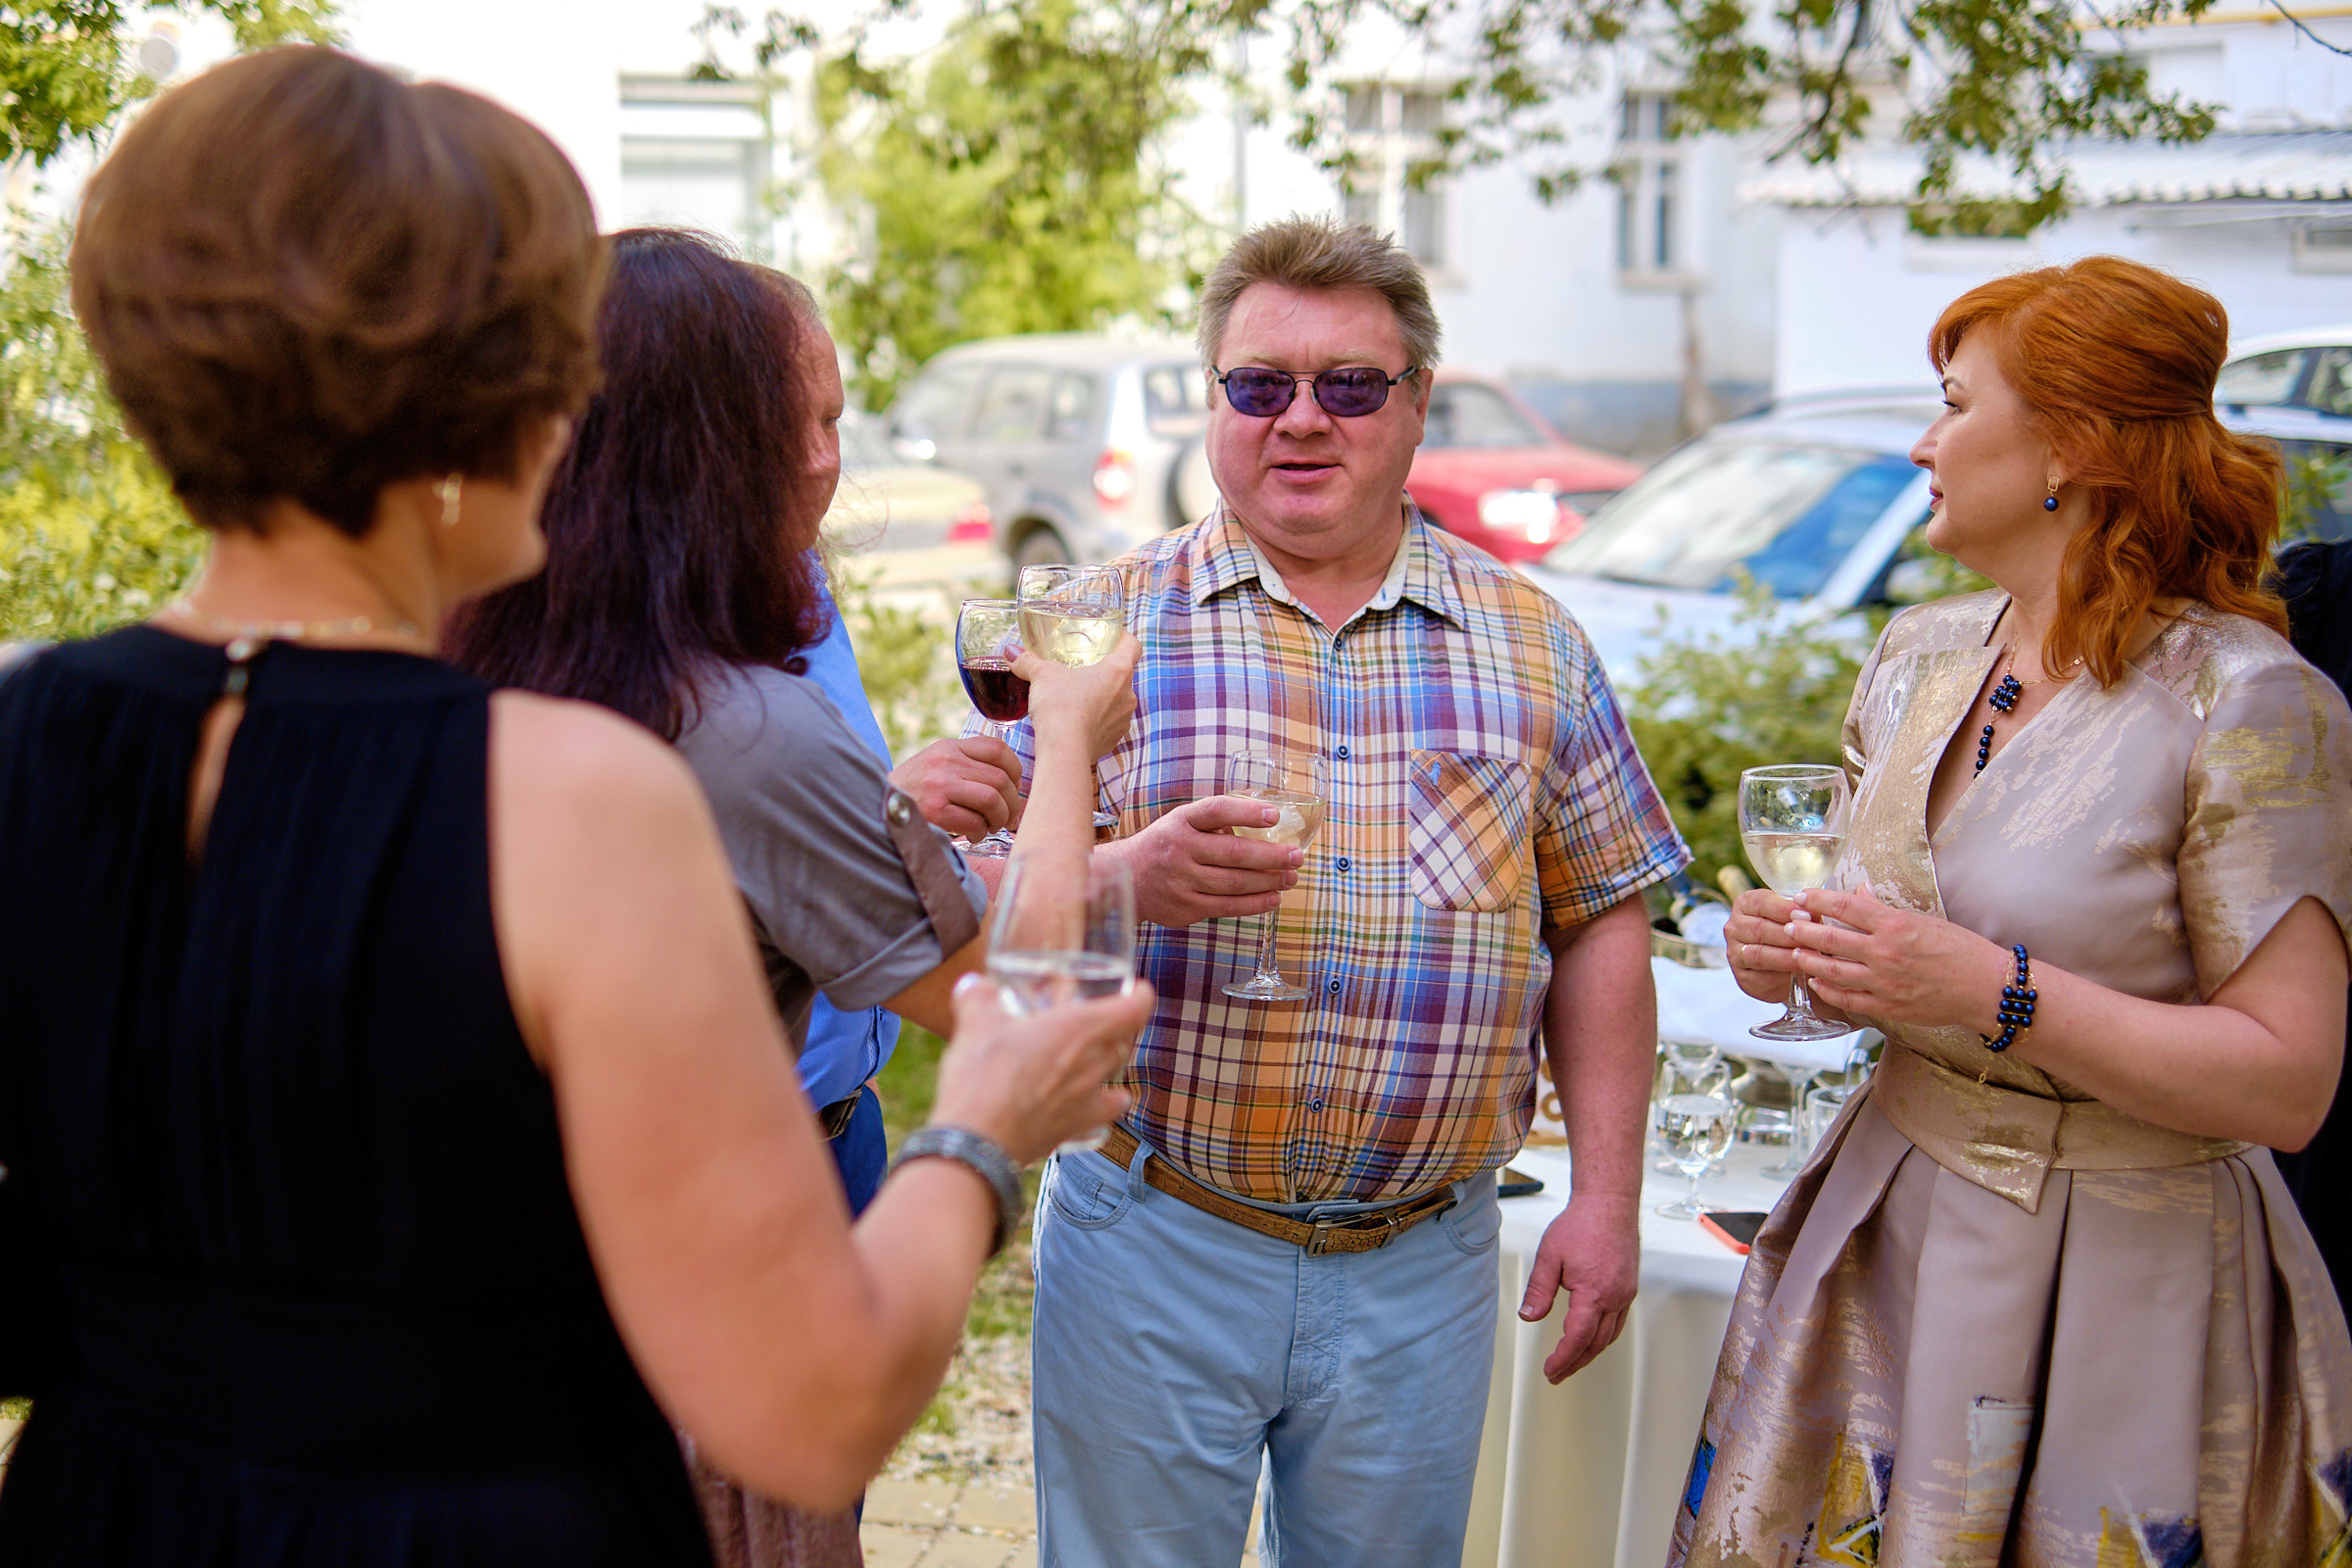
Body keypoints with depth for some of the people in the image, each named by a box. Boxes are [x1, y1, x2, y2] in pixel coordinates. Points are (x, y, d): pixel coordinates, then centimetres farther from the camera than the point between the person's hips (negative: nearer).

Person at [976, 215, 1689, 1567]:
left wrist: (1608, 1196, 2)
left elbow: (1600, 925, 7)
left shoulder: (1532, 644, 6)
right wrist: (1132, 882, -24)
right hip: (1153, 1246, -1)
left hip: (1421, 1260, 2)